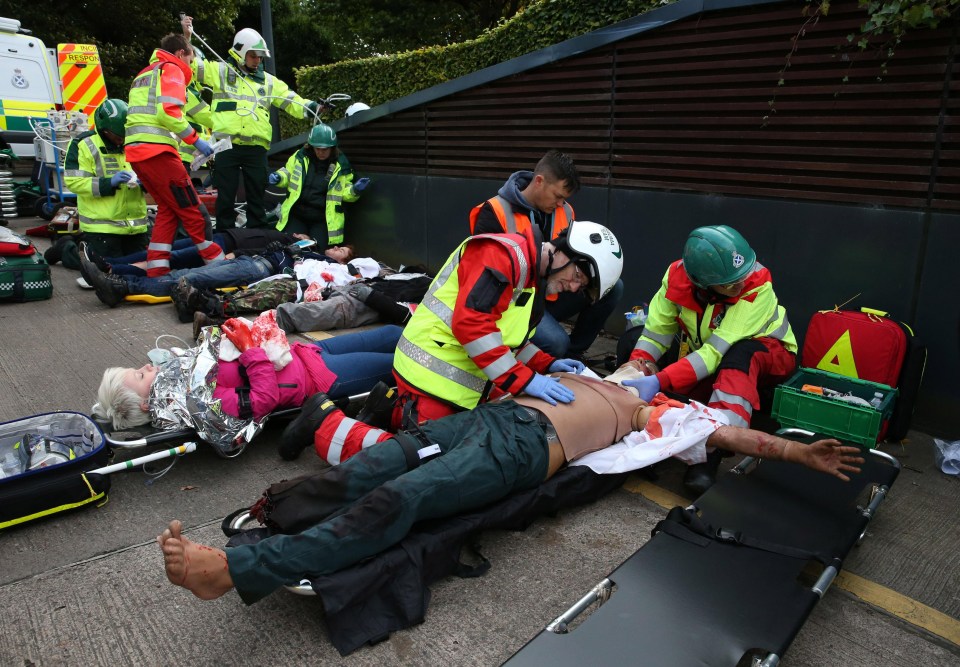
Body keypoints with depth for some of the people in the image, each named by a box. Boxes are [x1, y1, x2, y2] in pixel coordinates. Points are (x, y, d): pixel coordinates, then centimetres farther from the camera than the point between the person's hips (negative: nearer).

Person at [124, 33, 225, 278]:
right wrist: (195, 139, -9)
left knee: (168, 209, 13)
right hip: (157, 150, -9)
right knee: (191, 209, -4)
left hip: (134, 151, 9)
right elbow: (168, 112, -15)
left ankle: (156, 271, 9)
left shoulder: (143, 74, 30)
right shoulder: (171, 69, 1)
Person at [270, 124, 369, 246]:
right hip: (296, 214, 2)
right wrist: (279, 178, -5)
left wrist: (354, 190, -13)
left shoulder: (340, 165, -2)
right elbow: (288, 174, 15)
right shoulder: (301, 156, 0)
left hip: (323, 219, -2)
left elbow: (344, 191, 7)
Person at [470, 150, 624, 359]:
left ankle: (572, 354, 4)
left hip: (552, 296, 7)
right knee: (555, 342, -33)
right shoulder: (495, 213, -16)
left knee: (612, 287, -10)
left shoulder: (564, 211, 3)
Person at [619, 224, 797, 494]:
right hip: (706, 364, 4)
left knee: (741, 353, -39)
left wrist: (659, 381, -47)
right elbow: (657, 330, -16)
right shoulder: (678, 275, -22)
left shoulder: (758, 285, -32)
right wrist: (637, 363, -36)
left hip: (768, 357, -4)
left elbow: (718, 350, -38)